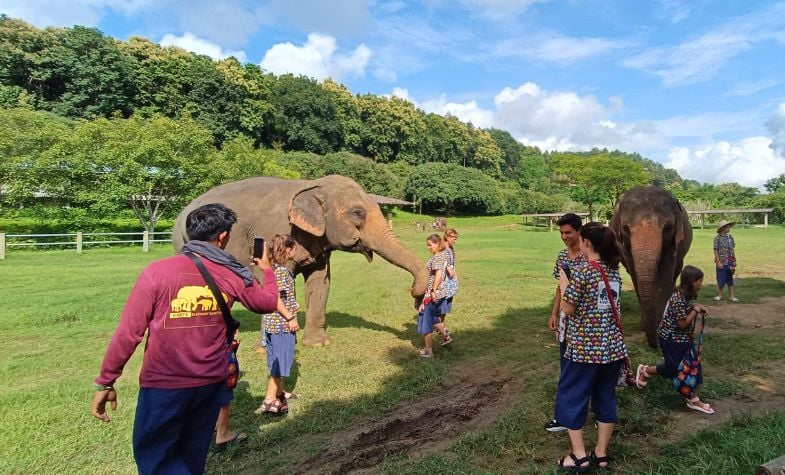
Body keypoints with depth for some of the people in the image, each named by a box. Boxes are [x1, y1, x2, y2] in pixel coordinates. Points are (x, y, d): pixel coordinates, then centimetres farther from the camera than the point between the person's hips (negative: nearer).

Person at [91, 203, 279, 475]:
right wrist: (266, 269, 29)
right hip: (210, 383, 4)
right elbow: (268, 303, 12)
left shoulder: (158, 272, -14)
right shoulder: (233, 275, -5)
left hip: (164, 385, -3)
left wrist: (105, 382, 0)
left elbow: (128, 333, -12)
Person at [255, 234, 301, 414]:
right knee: (281, 360, -3)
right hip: (282, 323, -10)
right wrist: (291, 318, -19)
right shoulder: (281, 270, -18)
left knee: (278, 358, 20)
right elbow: (276, 298, -24)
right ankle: (270, 400, 1)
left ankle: (278, 392, 34)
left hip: (274, 322, 10)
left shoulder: (275, 268, 10)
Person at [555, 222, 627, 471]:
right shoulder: (614, 271, 6)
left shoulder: (582, 271, -16)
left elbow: (568, 309, -13)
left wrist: (564, 284, 1)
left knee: (571, 397, 8)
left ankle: (579, 455, 13)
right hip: (613, 346, 7)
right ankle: (601, 454, 26)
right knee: (605, 397, 16)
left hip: (585, 347, -7)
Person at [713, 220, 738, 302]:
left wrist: (734, 260, 8)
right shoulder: (717, 238, -9)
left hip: (730, 262, 5)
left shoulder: (730, 237, 6)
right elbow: (716, 250, -10)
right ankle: (720, 295, 18)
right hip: (722, 262, -4)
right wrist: (718, 262, -13)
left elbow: (733, 249, 11)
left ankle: (731, 296, 19)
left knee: (730, 279, 11)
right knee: (721, 280, 3)